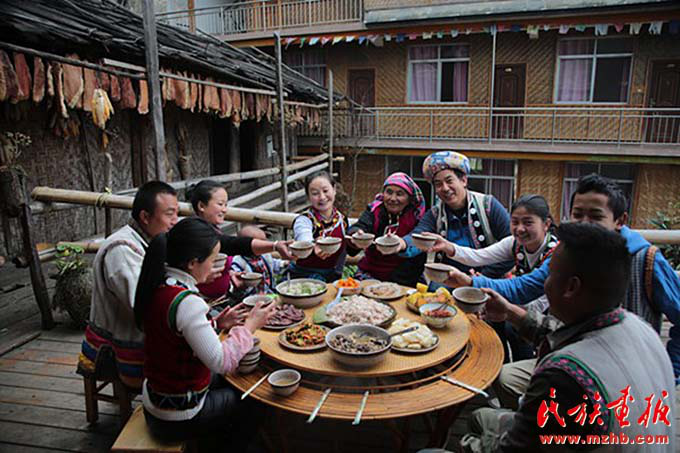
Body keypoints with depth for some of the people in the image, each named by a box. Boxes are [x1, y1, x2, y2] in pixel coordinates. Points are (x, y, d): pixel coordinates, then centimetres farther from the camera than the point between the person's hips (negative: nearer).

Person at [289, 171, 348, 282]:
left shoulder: (342, 220, 4)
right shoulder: (303, 220, -12)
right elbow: (305, 242, -34)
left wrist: (337, 274, 13)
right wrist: (315, 247, -54)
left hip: (332, 277, 4)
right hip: (303, 277, -4)